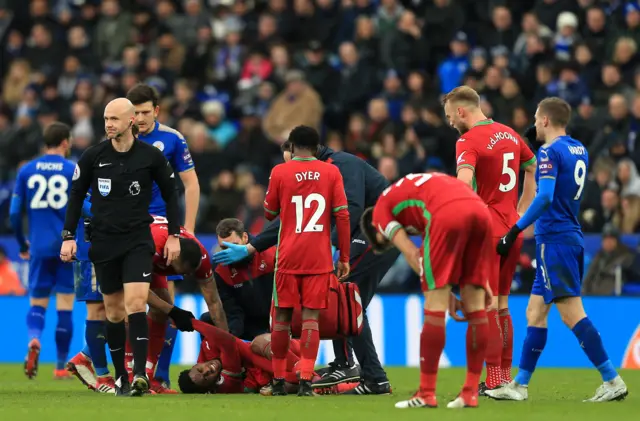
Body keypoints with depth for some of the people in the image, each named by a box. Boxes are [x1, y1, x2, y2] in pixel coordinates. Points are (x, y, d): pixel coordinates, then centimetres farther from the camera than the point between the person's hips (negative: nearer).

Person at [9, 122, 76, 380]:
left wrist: (22, 244, 19)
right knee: (65, 307, 5)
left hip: (39, 248, 2)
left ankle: (34, 340, -20)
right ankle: (60, 366, 7)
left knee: (37, 303, 10)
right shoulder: (74, 170, -1)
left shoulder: (26, 171, 6)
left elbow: (14, 213, 7)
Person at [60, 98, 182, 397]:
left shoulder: (151, 156, -4)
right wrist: (68, 237, 1)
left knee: (135, 303, -18)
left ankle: (140, 374, -24)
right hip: (103, 242, 2)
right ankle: (120, 377, 17)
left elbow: (170, 194, 7)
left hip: (138, 240, -2)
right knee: (114, 312, 6)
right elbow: (76, 196, 7)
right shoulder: (92, 156, -1)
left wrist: (174, 235, 4)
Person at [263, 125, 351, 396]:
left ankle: (278, 381, 13)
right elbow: (342, 215, -1)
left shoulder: (280, 172, 1)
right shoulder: (331, 173, 2)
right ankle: (306, 380, -12)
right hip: (319, 259, 0)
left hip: (288, 257, 0)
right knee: (310, 317, -2)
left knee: (283, 316, 9)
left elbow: (269, 214, 11)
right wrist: (344, 257, 5)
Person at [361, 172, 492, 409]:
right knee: (476, 306, 10)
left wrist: (443, 292, 11)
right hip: (480, 211, 6)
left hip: (448, 213, -6)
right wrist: (481, 282, 26)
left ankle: (427, 394, 1)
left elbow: (412, 254, 9)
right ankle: (471, 393, 12)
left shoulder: (381, 211, 22)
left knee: (434, 307, 0)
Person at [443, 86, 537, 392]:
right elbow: (534, 171, 26)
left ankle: (494, 381, -7)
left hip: (486, 231, -8)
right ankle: (506, 376, 15)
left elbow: (464, 182, -29)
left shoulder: (469, 141, -12)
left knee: (487, 306, -5)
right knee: (501, 306, 14)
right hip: (512, 229, 8)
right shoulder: (509, 135, 13)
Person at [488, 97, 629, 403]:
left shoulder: (550, 152, -13)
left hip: (554, 239, -9)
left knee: (572, 313, -10)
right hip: (572, 237, 9)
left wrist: (515, 231, -21)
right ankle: (519, 385, 16)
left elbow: (545, 197, -23)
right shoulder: (579, 151, 13)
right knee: (535, 312, 13)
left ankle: (612, 381, -14)